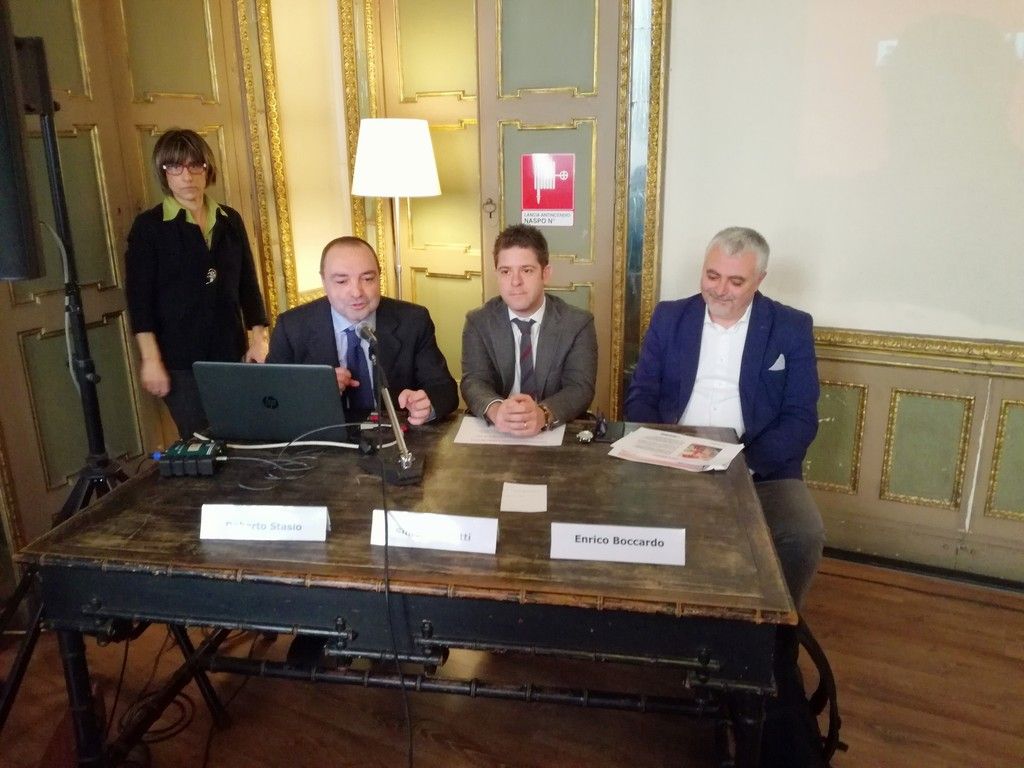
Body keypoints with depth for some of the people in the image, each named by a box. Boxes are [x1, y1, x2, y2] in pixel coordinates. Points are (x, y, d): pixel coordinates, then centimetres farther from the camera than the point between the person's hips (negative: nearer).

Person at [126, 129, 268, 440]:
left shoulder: (230, 220, 9)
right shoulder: (148, 226, -2)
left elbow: (248, 284, 11)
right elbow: (139, 297, -5)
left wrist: (258, 339, 4)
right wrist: (150, 359, -11)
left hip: (232, 353, 4)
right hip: (181, 360, -3)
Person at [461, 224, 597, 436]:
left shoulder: (578, 323, -1)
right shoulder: (478, 322, 4)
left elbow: (580, 387, -11)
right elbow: (474, 380, -8)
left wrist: (543, 414, -32)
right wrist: (496, 410, -31)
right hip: (495, 434, 1)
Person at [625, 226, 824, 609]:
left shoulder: (792, 328, 3)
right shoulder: (668, 317, 8)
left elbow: (801, 419, -1)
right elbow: (640, 396, 7)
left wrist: (744, 462, -17)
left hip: (760, 470, 0)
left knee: (803, 536, -26)